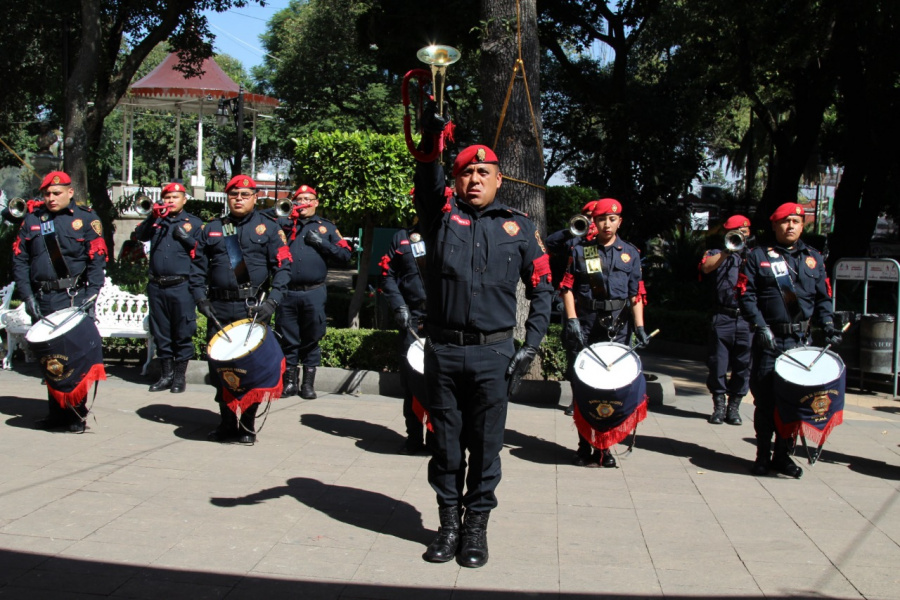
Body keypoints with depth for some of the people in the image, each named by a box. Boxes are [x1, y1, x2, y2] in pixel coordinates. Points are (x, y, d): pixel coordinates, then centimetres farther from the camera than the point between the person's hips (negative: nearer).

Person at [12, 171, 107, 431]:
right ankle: (56, 412, 19)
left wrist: (90, 296, -13)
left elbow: (97, 260, -3)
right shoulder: (32, 220, 10)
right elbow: (19, 260, 8)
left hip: (74, 297, -4)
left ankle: (77, 413, 4)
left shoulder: (85, 219, 1)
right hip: (42, 300, 4)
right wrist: (27, 296, -3)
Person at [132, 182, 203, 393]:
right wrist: (152, 216, -9)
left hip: (182, 287, -3)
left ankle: (179, 376, 8)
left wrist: (186, 237, -11)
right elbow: (138, 236, 1)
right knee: (161, 334, 9)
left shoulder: (194, 223, 8)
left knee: (183, 334, -1)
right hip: (157, 287, 3)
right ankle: (165, 375, 19)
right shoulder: (157, 220, 16)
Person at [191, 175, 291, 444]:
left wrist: (272, 301, -11)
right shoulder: (212, 229, 13)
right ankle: (227, 423, 18)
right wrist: (201, 298, -1)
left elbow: (283, 267, 0)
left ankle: (247, 426, 9)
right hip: (219, 310, 3)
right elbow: (198, 267, 13)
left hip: (253, 309, -3)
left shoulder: (268, 228, 5)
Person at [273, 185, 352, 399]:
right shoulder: (284, 224, 12)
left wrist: (321, 243, -6)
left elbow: (345, 255, 5)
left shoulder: (326, 227, 13)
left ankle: (308, 383, 14)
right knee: (288, 341, 6)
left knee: (311, 340, 5)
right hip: (287, 293, 0)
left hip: (313, 294, 0)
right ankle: (290, 381, 16)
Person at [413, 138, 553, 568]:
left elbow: (541, 288, 11)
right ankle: (449, 523, 22)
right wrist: (430, 139, -35)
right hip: (443, 352, 0)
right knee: (446, 444, 9)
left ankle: (477, 525, 19)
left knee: (486, 445, 6)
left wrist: (531, 346, 2)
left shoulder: (518, 227, 8)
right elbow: (427, 181, -15)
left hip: (493, 355, 0)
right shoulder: (441, 215, 7)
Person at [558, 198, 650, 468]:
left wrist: (639, 327, -3)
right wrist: (572, 321, -7)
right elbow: (568, 287, 4)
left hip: (618, 327, 1)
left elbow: (636, 294, 8)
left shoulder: (630, 254, 12)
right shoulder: (580, 251, 8)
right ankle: (585, 445, 8)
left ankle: (604, 446, 7)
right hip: (585, 324, -1)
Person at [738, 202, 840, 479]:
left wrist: (828, 325, -1)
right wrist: (762, 327, -13)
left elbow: (823, 297, 15)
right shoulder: (758, 256, 4)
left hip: (801, 341, 2)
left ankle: (783, 454, 13)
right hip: (769, 340, -2)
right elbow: (746, 295, -2)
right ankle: (763, 455, 13)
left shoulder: (813, 258, 14)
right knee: (765, 399, 2)